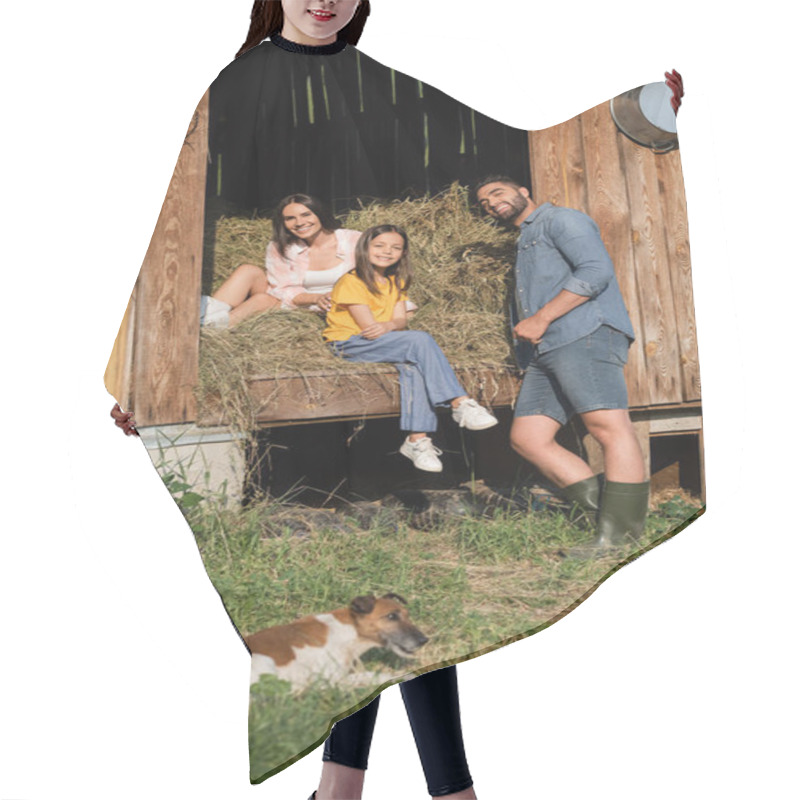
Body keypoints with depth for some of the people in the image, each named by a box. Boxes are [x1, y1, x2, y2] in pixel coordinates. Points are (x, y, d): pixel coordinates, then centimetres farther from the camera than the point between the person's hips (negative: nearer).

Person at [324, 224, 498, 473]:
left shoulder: (395, 283, 17)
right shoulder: (351, 282, -7)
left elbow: (401, 320, 2)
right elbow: (368, 325, -15)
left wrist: (388, 326, -20)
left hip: (382, 342, 7)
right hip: (351, 343, -7)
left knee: (413, 367, -29)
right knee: (420, 340, -28)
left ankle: (417, 438, -30)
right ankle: (460, 404, -28)